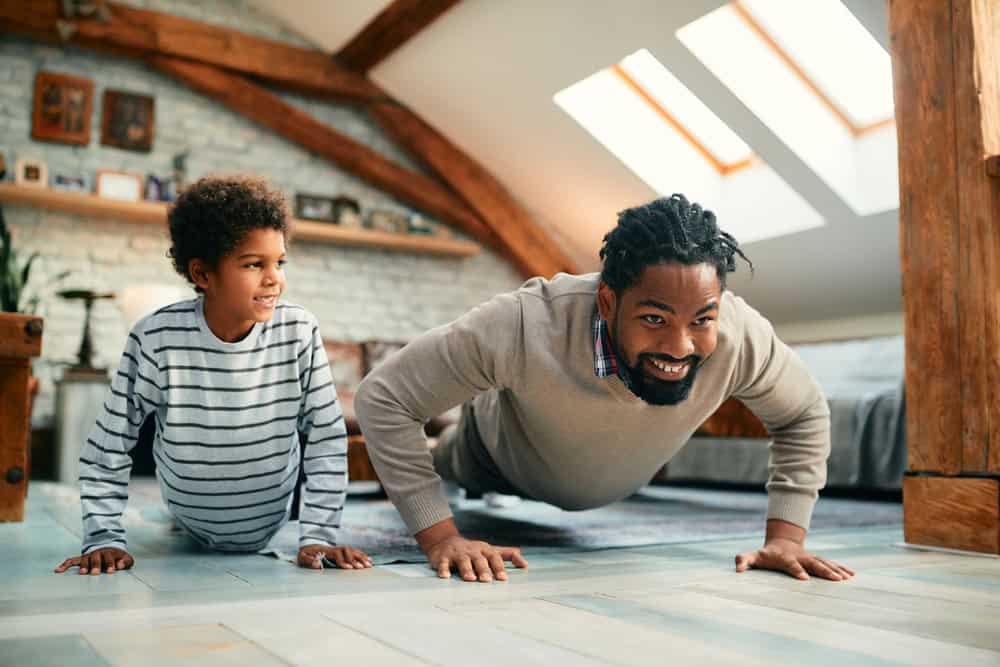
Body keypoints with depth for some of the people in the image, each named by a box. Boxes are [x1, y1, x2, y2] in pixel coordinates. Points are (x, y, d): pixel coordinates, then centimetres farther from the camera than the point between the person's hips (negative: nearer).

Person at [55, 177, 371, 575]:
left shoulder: (299, 332, -25)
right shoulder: (157, 338, -28)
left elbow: (327, 437, -19)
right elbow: (108, 445, -17)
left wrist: (318, 535, -23)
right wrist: (105, 538, -21)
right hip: (190, 525, 0)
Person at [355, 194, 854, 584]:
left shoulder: (740, 336, -39)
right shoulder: (525, 326, -49)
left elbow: (805, 413, -17)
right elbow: (383, 396, -38)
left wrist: (785, 536, -24)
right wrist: (439, 536, -41)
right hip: (503, 457, -4)